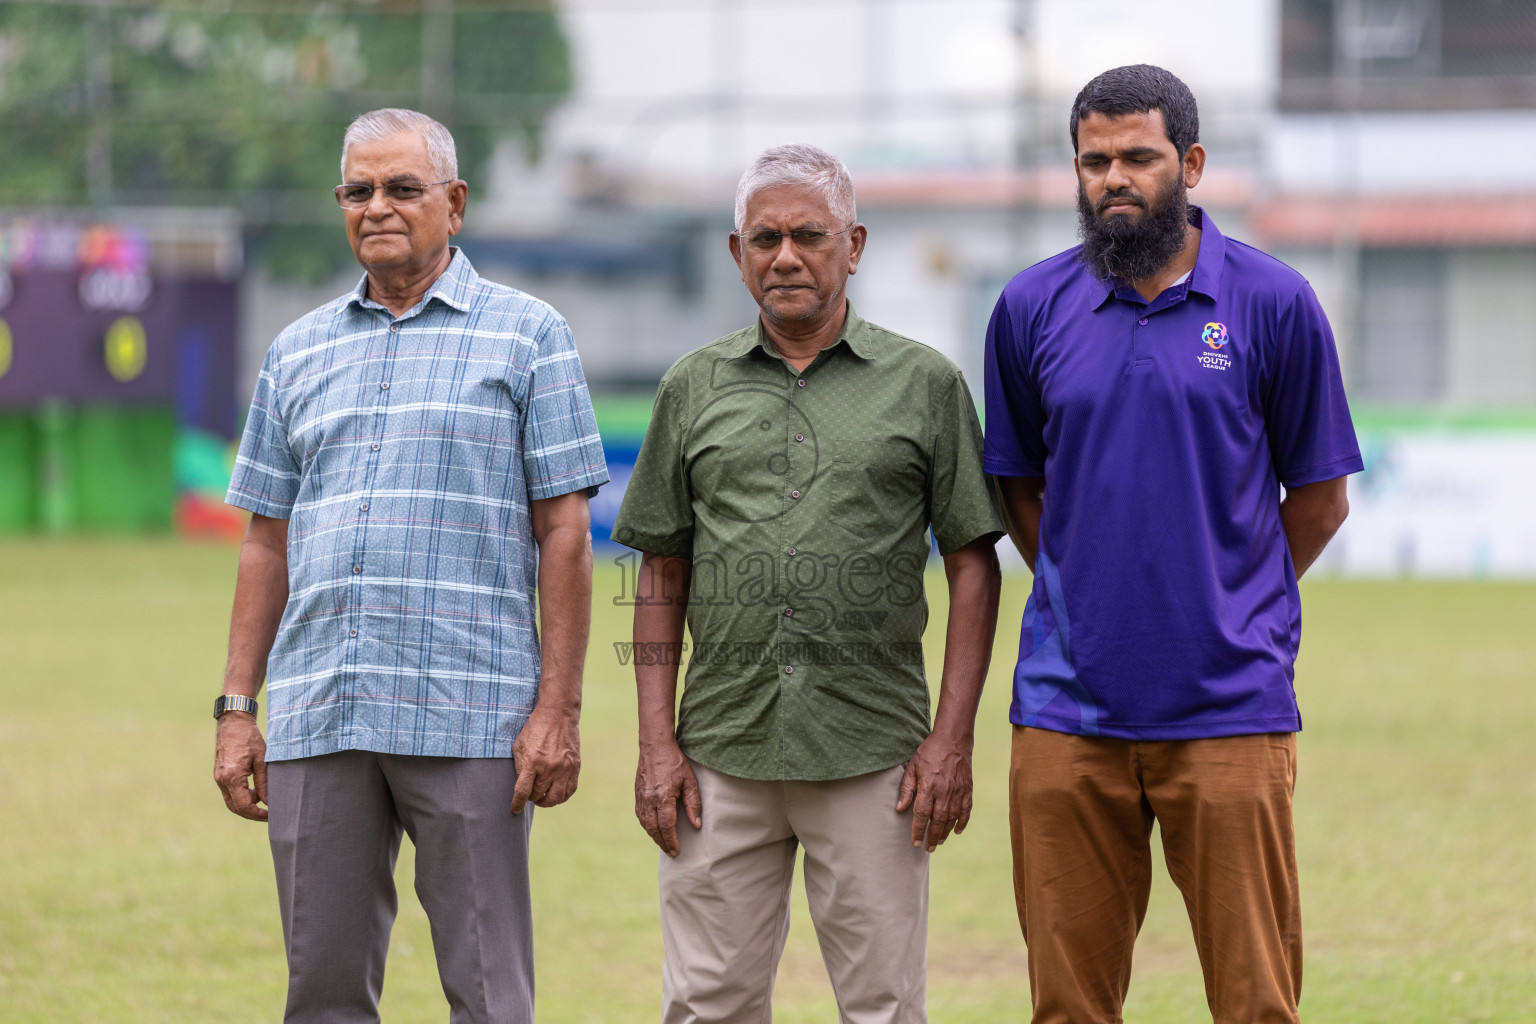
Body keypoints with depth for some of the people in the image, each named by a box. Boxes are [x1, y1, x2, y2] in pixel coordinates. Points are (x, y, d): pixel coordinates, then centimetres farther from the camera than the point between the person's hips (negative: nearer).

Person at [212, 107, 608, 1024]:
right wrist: (237, 710, 9)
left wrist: (558, 710, -8)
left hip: (469, 717, -4)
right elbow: (269, 545, 17)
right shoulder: (301, 354, 16)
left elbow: (564, 533, 0)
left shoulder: (526, 337, 4)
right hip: (315, 721, 4)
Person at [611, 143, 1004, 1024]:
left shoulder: (925, 384, 4)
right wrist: (657, 744, 3)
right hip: (722, 752, 2)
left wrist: (953, 739, -5)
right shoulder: (695, 389, 11)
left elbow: (973, 566, 4)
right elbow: (663, 576, 12)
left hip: (873, 752, -2)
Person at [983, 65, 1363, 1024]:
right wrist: (1088, 596, 11)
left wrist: (1233, 608, 11)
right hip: (1068, 715, 2)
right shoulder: (1033, 307, 6)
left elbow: (1320, 498, 8)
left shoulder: (1274, 303, 0)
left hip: (1231, 708, -2)